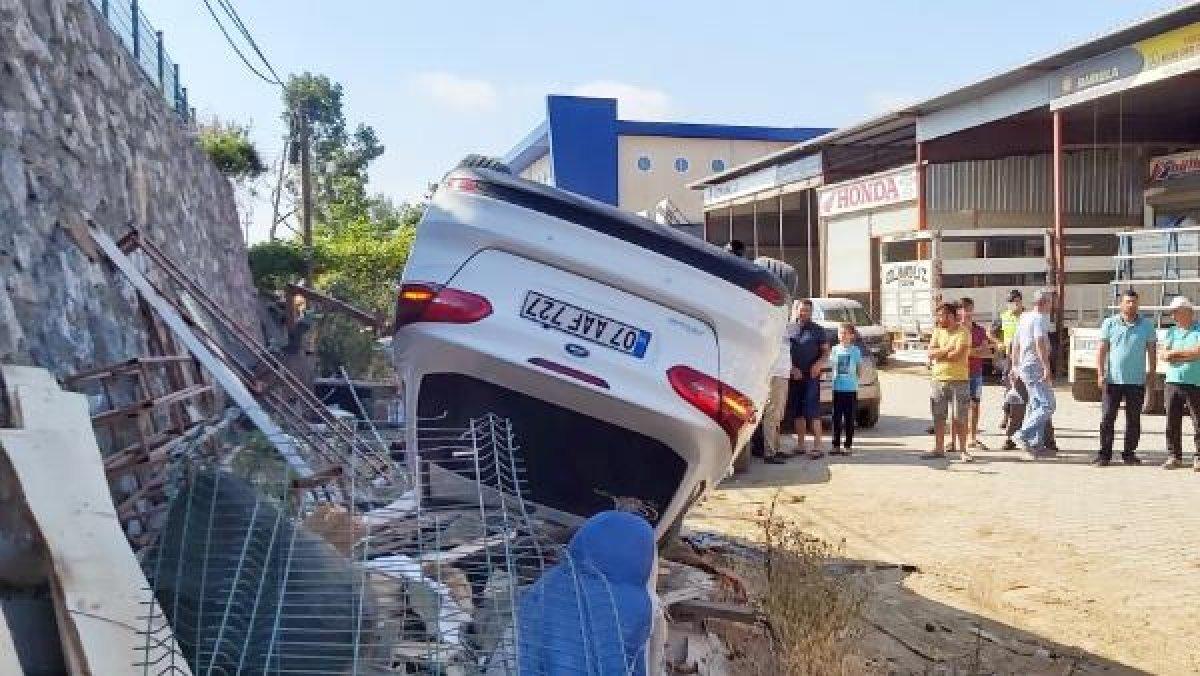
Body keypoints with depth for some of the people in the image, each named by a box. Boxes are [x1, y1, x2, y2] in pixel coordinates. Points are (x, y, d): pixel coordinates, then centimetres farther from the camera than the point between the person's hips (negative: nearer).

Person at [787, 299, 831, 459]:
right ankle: (800, 444, 15)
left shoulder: (817, 330, 7)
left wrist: (819, 364, -11)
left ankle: (817, 446, -10)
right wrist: (792, 368, -6)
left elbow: (826, 351, 8)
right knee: (796, 411, 6)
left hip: (811, 375, -3)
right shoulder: (789, 329, 10)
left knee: (812, 410, -10)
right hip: (794, 375, 3)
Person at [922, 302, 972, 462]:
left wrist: (939, 354, -6)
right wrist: (947, 349, -13)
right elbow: (930, 353, 0)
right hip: (938, 380, 5)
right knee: (938, 417, 8)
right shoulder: (938, 331, 11)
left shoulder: (963, 332, -6)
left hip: (959, 379, -5)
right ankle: (939, 449, 16)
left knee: (959, 418, -1)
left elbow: (957, 355, -18)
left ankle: (963, 450, 8)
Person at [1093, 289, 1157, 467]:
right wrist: (1100, 374, -6)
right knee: (1107, 418, -2)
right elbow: (1101, 350, 2)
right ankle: (1104, 454, 5)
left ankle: (1129, 453, 18)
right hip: (1113, 380, -1)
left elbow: (1151, 351, 10)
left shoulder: (1146, 325, 6)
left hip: (1137, 381, 1)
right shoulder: (1109, 323, 3)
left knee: (1134, 419, 7)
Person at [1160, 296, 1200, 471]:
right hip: (1173, 382, 4)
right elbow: (1164, 356, 4)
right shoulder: (1171, 332, 15)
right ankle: (1174, 457, 10)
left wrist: (1175, 353, -6)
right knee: (1172, 423, 4)